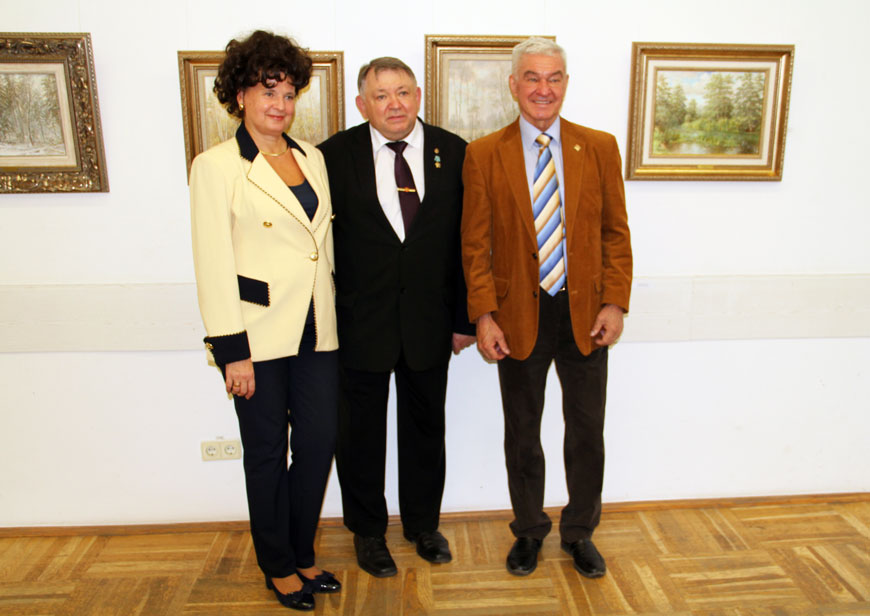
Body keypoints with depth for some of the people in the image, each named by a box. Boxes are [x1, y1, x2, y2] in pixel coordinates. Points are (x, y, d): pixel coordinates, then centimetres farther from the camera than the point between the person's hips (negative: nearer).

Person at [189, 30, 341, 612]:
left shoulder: (312, 156, 10)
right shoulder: (216, 165, -6)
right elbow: (213, 263, -9)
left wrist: (335, 312, 10)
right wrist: (231, 350, -13)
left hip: (316, 327, 5)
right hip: (259, 331, -5)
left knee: (320, 441, 10)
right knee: (267, 450, 10)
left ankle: (303, 554, 33)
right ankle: (278, 566, 32)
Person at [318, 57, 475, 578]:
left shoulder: (453, 153, -1)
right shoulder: (335, 155, -5)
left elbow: (466, 241, 1)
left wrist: (465, 316, 0)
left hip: (429, 320, 2)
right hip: (360, 321, -1)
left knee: (426, 426, 17)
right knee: (361, 431, 13)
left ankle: (423, 523, 41)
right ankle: (369, 531, 37)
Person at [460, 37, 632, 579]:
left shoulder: (600, 147, 3)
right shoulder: (484, 154, -2)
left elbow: (616, 232, 4)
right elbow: (475, 244, -2)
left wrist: (615, 304, -5)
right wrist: (484, 316, -9)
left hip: (585, 313, 2)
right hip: (519, 315, -1)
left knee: (587, 432, 13)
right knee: (522, 433, 13)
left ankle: (580, 533, 36)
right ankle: (529, 531, 36)